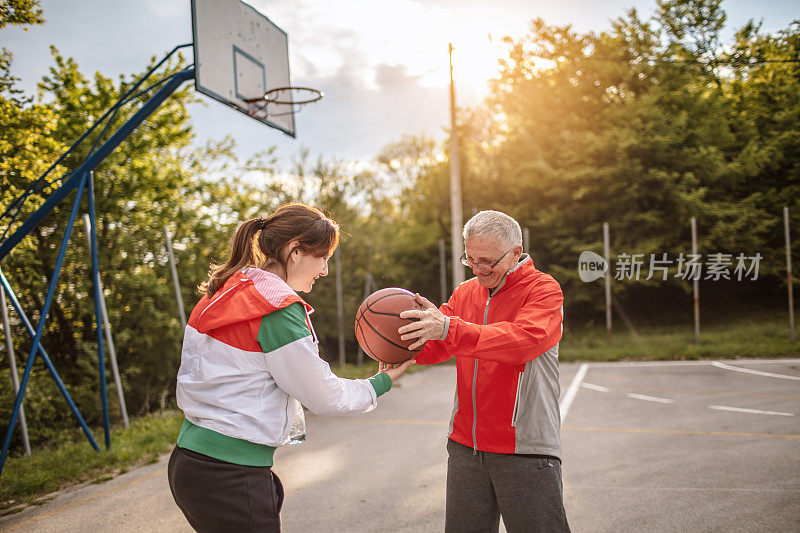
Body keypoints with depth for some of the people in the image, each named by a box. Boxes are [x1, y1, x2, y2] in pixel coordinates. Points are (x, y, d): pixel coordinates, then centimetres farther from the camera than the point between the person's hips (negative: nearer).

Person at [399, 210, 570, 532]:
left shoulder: (544, 290, -6)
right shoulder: (465, 293, 12)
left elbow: (523, 340, -26)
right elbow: (433, 347, 4)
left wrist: (449, 329, -35)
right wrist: (403, 338, -19)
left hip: (525, 450, -5)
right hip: (465, 446, 5)